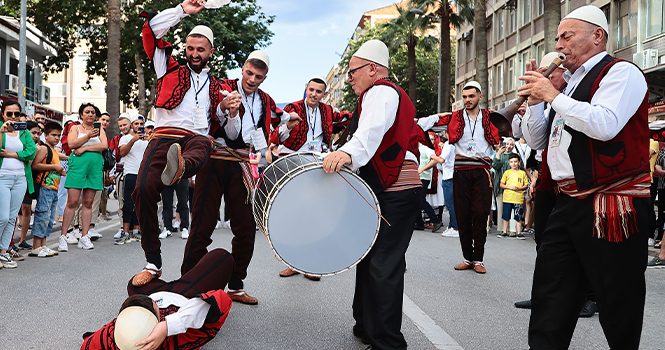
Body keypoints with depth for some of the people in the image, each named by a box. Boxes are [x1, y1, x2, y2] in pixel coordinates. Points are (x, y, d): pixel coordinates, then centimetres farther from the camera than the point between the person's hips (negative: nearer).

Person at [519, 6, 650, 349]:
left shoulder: (621, 73, -6)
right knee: (549, 301, 9)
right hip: (567, 205, 8)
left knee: (618, 306, 3)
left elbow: (604, 125, -25)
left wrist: (553, 95, -14)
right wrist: (535, 98, 7)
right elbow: (536, 138, 22)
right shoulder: (571, 84, 18)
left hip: (610, 207, -8)